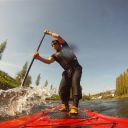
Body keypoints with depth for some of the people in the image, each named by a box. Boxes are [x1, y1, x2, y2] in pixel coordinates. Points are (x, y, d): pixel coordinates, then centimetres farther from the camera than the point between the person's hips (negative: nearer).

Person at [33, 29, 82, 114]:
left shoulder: (65, 47, 14)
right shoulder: (55, 55, 16)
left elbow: (58, 36, 0)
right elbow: (48, 61, -6)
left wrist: (49, 33, 12)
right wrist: (39, 57, -23)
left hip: (76, 68, -3)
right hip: (67, 71, 3)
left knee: (75, 83, -25)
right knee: (62, 88, -14)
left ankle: (75, 107, -31)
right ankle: (65, 106, 1)